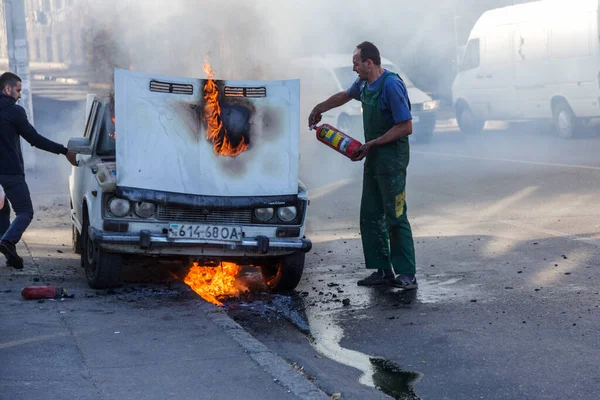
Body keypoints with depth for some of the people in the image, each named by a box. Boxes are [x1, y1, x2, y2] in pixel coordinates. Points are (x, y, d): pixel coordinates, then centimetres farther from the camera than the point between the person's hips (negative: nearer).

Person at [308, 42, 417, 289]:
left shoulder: (391, 85, -18)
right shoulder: (364, 84, 9)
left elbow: (406, 127, -20)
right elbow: (345, 96, 34)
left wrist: (371, 144, -18)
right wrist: (320, 108, 29)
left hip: (392, 158, -9)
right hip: (373, 158, 9)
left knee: (395, 217, -9)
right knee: (370, 216, 8)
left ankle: (407, 274, -6)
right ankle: (383, 271, 13)